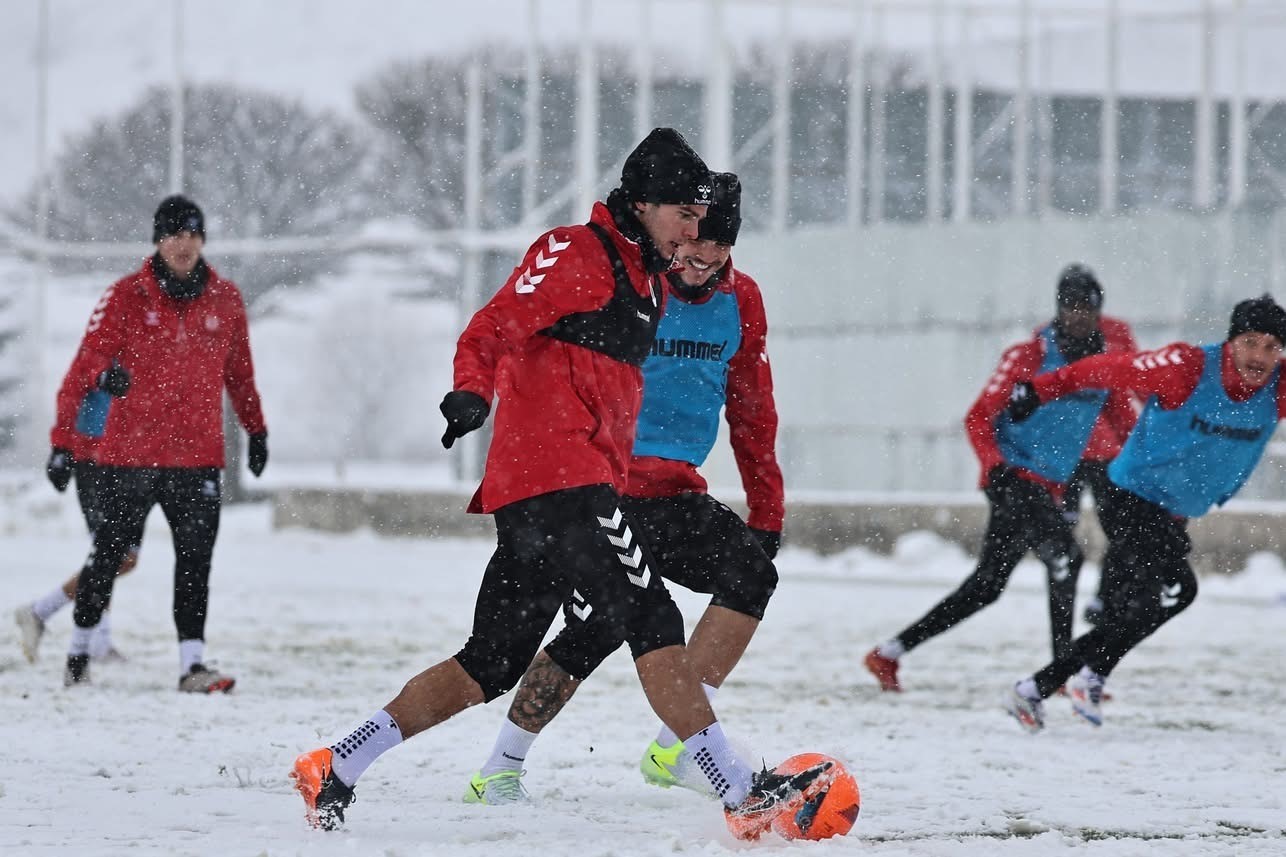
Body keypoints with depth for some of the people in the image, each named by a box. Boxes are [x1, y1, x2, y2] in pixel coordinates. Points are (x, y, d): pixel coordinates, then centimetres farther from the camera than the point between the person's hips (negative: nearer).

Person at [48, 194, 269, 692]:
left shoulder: (226, 300, 5)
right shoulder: (127, 297, -6)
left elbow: (239, 372, 19)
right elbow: (85, 368, -8)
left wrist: (256, 430, 23)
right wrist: (63, 440, -13)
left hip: (198, 457, 2)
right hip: (128, 454, -2)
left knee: (195, 561, -6)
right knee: (108, 557, 8)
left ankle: (192, 664, -8)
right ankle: (79, 653, 24)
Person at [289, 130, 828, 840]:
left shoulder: (644, 277, 23)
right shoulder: (575, 253, -6)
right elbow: (494, 329, -14)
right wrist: (472, 391, -31)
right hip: (557, 479, -10)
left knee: (490, 664, 10)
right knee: (653, 624, -15)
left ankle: (336, 769, 13)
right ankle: (742, 796, -19)